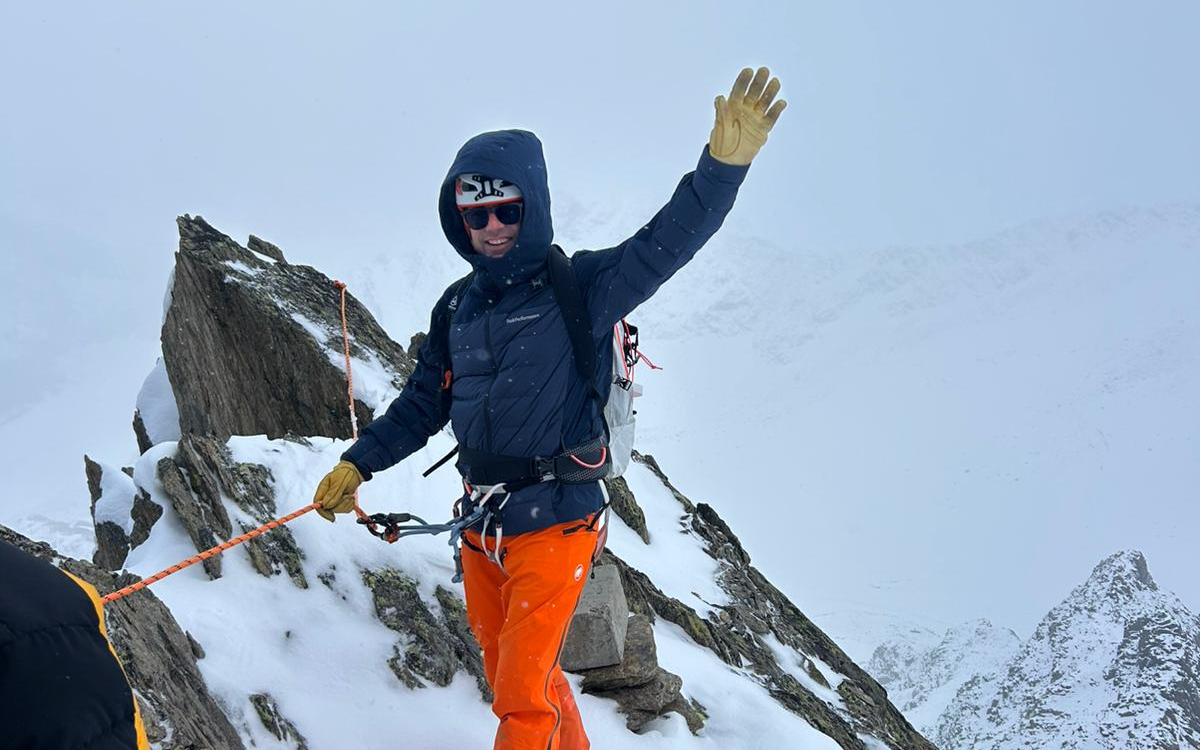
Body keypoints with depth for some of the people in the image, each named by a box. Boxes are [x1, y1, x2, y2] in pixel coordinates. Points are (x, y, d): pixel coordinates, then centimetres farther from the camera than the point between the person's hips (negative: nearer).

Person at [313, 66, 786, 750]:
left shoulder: (580, 288, -7)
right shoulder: (457, 309, 10)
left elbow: (668, 241, -22)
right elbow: (422, 405, 21)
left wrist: (726, 159, -36)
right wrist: (357, 465, 17)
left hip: (556, 522, -6)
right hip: (482, 530, 6)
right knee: (518, 684, 17)